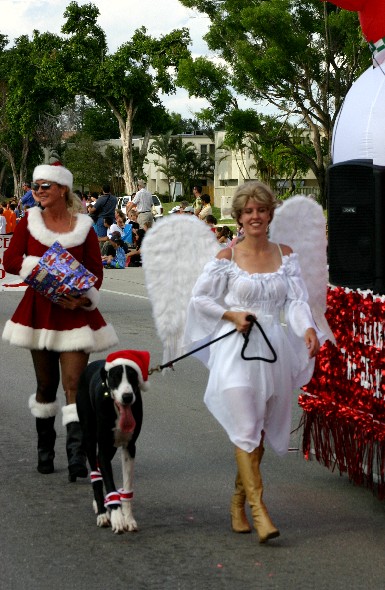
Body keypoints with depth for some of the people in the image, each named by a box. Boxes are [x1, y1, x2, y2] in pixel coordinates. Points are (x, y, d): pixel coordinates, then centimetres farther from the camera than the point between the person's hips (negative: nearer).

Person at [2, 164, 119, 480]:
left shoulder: (83, 226, 0)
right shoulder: (29, 222, 4)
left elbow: (96, 270, 1)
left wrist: (84, 299, -17)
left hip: (75, 314, -2)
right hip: (39, 310, 2)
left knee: (73, 383, -11)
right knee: (46, 383, 12)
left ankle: (77, 452, -15)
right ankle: (45, 448, 28)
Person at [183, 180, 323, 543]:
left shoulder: (286, 256, 8)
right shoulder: (227, 258, -1)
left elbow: (296, 300, 1)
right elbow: (199, 298, 4)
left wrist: (308, 329, -18)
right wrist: (231, 315, -10)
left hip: (273, 351, 4)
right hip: (236, 350, -4)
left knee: (258, 431, 11)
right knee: (245, 430, -12)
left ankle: (238, 503, 26)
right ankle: (258, 508, -14)